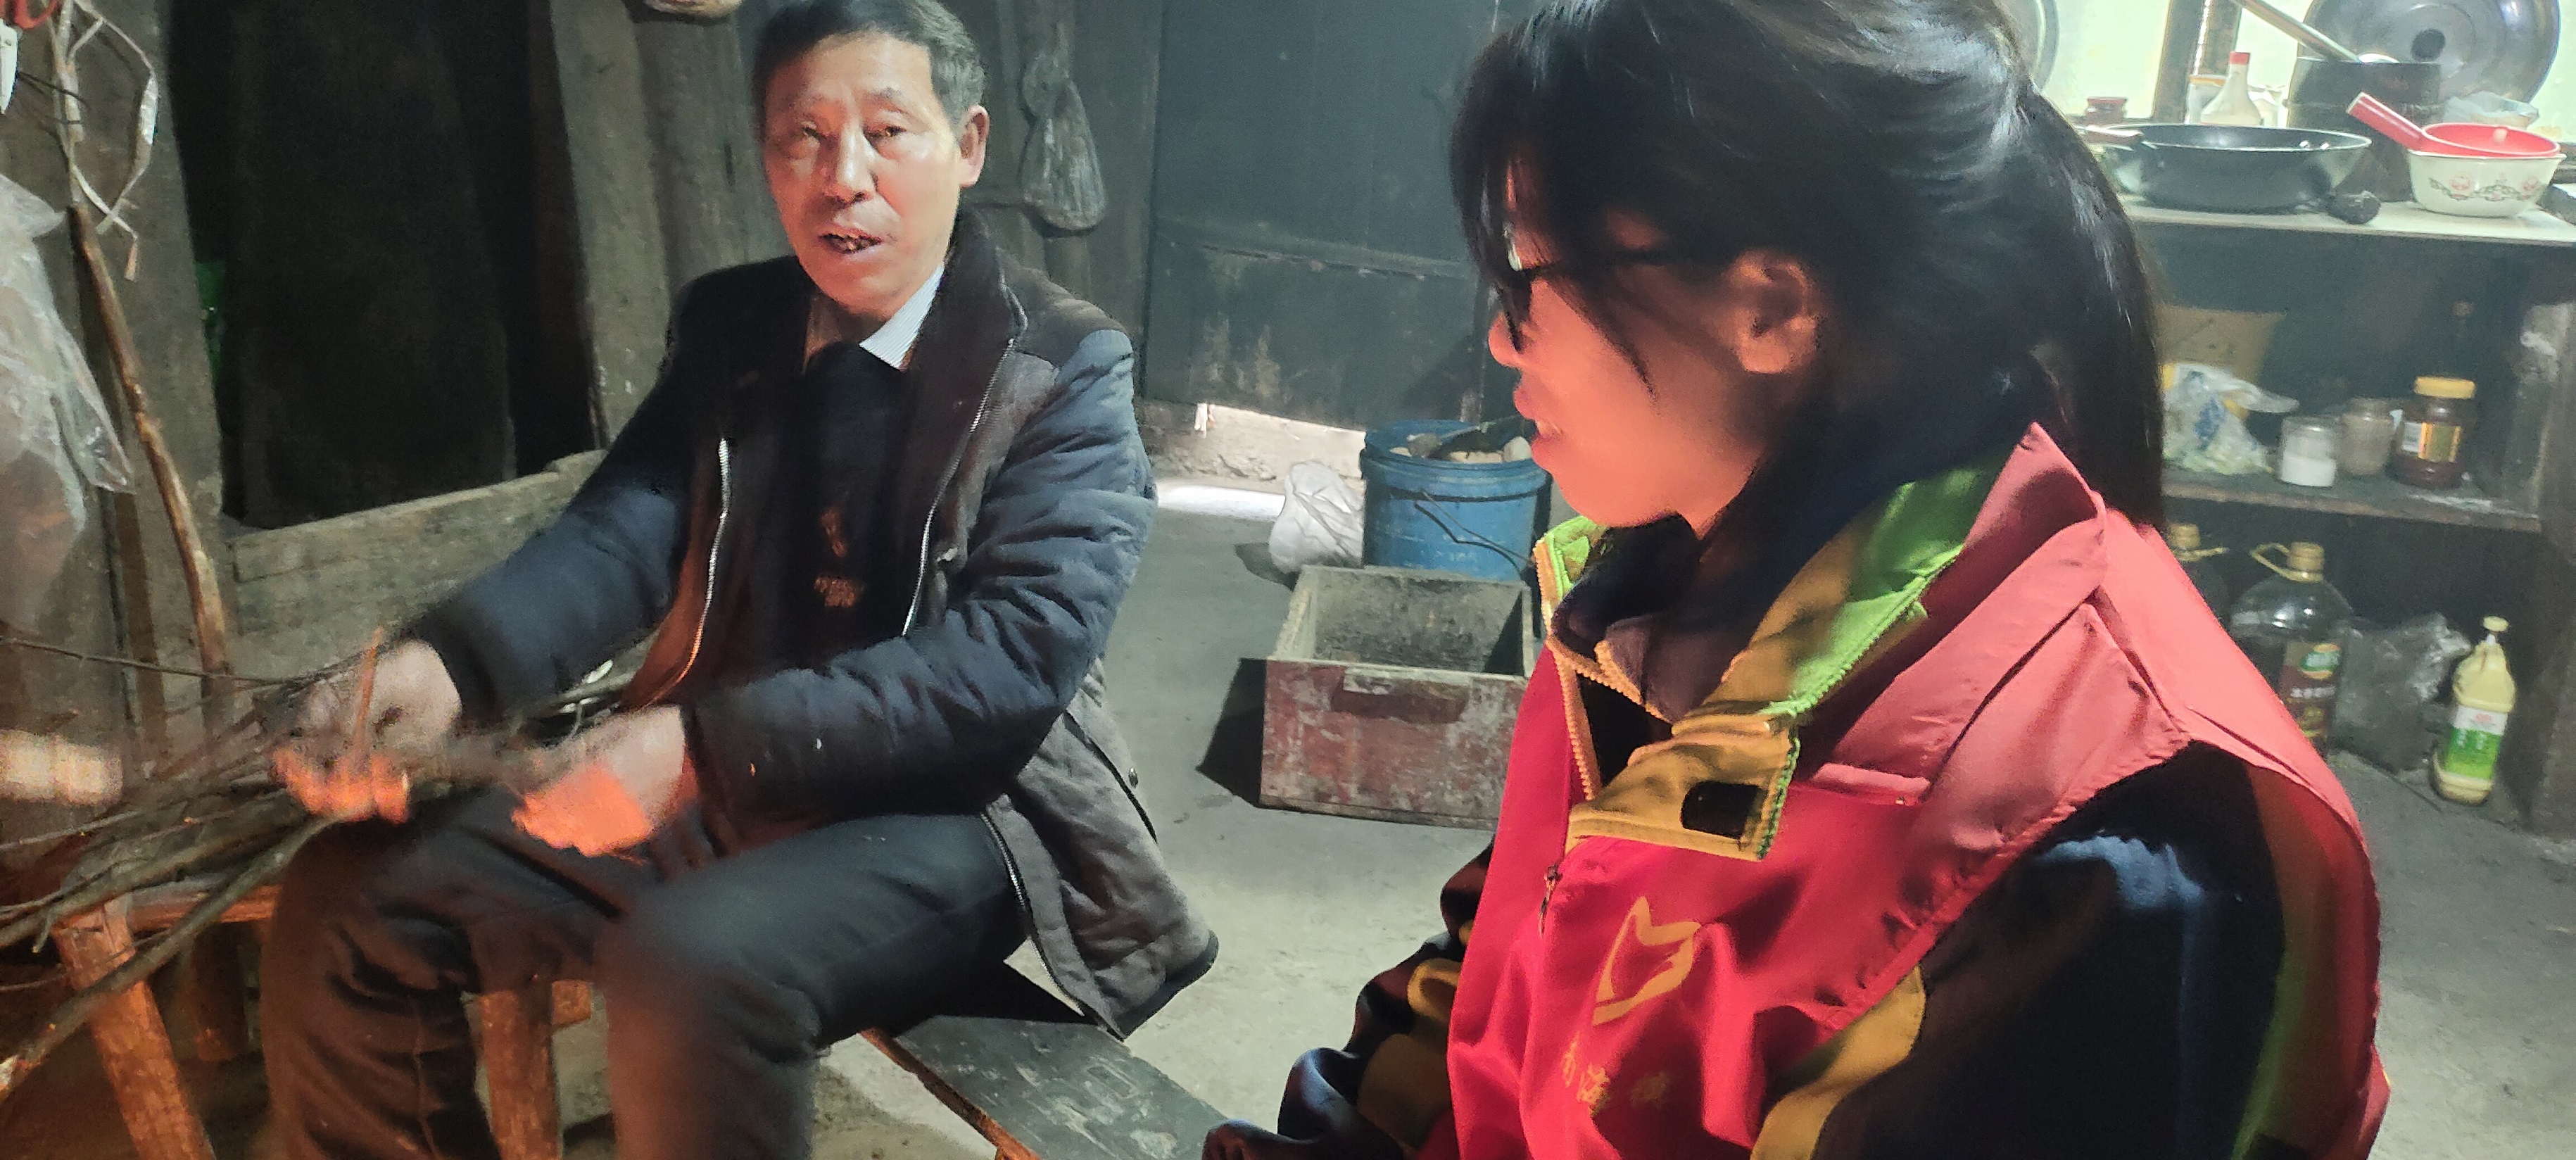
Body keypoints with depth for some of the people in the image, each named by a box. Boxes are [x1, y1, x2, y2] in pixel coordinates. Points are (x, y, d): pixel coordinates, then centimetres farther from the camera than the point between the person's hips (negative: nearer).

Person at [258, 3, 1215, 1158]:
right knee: (341, 904, -4)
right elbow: (623, 530, -4)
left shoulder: (1065, 369, -9)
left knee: (684, 973, -33)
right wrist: (445, 667, -27)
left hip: (947, 810, -5)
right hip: (713, 789, 6)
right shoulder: (730, 326, 9)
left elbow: (1015, 657, -21)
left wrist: (706, 741, -31)